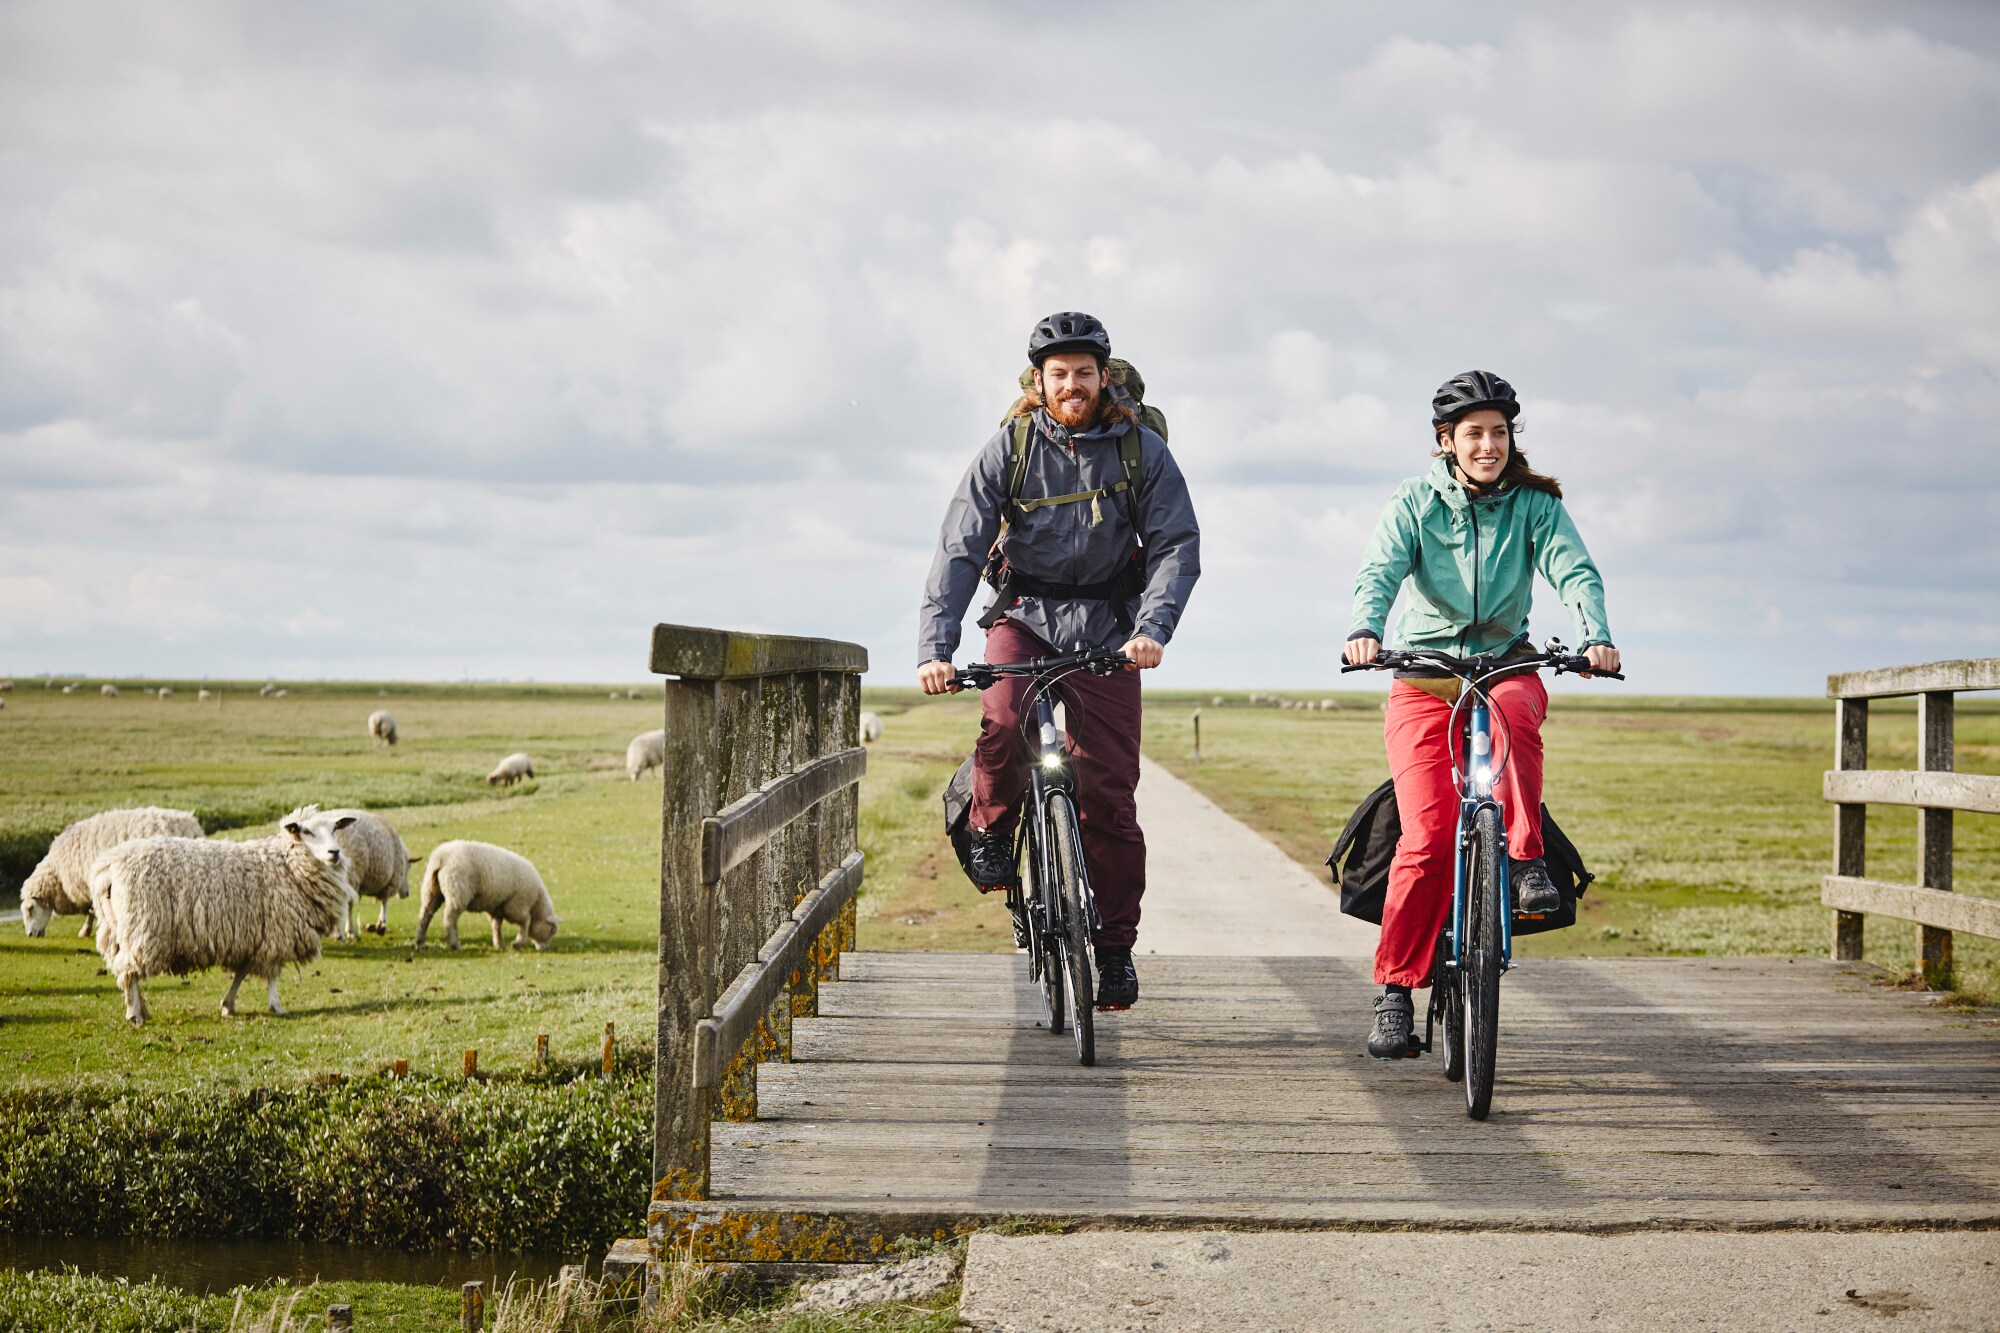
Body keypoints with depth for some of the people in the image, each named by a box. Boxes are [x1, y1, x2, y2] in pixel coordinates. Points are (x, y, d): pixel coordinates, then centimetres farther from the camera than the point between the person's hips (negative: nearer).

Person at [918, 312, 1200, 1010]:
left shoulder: (1142, 449, -5)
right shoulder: (1007, 449, -6)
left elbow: (1177, 545, -6)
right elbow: (958, 551, -9)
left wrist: (1152, 629, -24)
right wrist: (934, 648, -22)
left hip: (1107, 628, 0)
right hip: (1024, 614, 0)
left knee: (1108, 791, -5)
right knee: (1003, 726, -31)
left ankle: (1116, 946, 8)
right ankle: (991, 830, 1)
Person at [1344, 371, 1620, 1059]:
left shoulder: (1534, 504, 2)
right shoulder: (1415, 503, 0)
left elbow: (1574, 571, -12)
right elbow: (1380, 571, -15)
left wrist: (1595, 636, -32)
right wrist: (1365, 629, -37)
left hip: (1505, 664, 1)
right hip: (1424, 675, -1)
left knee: (1514, 710, -38)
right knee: (1428, 834, -15)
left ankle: (1526, 857, -26)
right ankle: (1395, 990, -6)